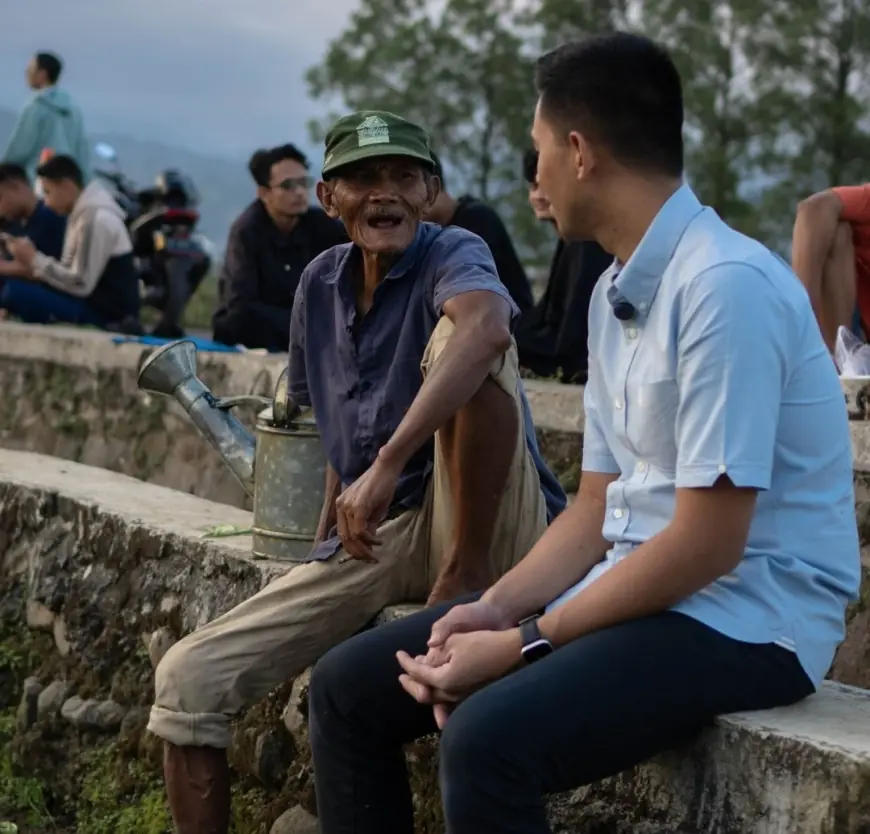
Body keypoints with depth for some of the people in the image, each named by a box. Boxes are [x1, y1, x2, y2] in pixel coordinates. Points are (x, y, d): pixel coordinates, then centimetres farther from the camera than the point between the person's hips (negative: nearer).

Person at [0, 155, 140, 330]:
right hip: (94, 304, 10)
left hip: (108, 315, -10)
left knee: (16, 292, -22)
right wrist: (34, 269, 1)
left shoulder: (96, 219, -17)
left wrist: (35, 259, -12)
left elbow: (81, 285, -20)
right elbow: (73, 274, 16)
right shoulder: (82, 214, 13)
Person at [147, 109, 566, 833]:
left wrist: (387, 465, -44)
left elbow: (485, 326, -37)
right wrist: (328, 546, 17)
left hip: (491, 533, -6)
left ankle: (468, 570, -20)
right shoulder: (320, 284, 10)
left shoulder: (452, 255, -10)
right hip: (366, 540, 6)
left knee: (454, 340, -29)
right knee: (189, 678, -8)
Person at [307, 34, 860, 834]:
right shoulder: (616, 292, 9)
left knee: (490, 736, -33)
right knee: (350, 687, 1)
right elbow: (599, 508, 12)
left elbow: (707, 543, -22)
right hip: (632, 591, 9)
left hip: (742, 618, -9)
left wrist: (525, 643, -17)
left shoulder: (726, 285, -20)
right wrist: (496, 608, -5)